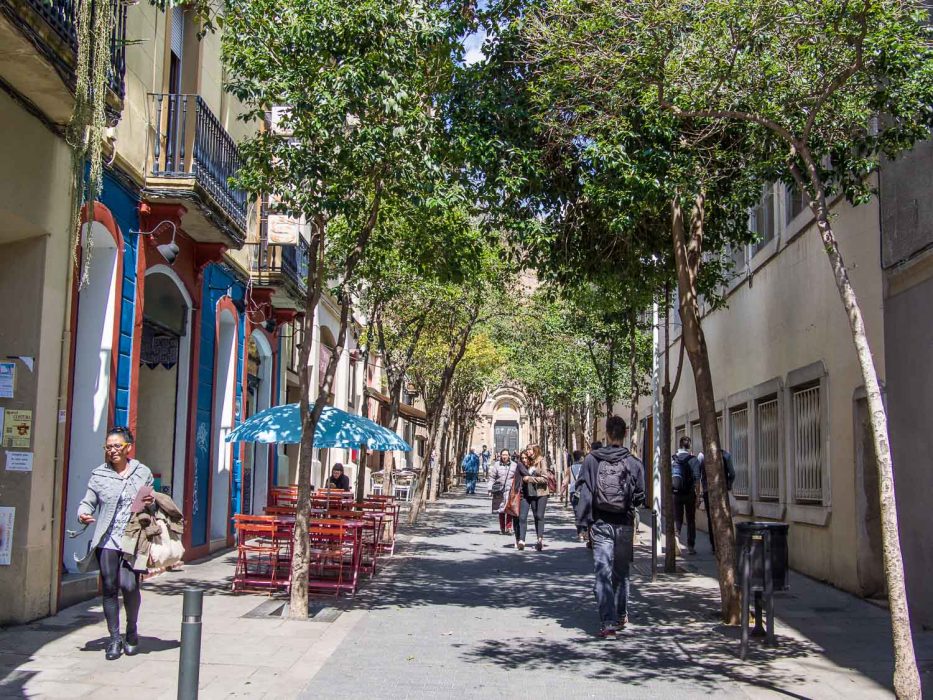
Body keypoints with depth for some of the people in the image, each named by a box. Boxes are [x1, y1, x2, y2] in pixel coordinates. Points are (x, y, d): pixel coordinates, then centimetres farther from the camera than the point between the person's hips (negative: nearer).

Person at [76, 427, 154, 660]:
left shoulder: (143, 472, 7)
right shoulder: (99, 475, 4)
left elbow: (151, 503, 18)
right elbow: (88, 502, 8)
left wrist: (151, 503, -4)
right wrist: (83, 515, -13)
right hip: (107, 540, 1)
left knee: (129, 585, -12)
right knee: (109, 589, 1)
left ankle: (132, 632, 13)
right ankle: (114, 639, 14)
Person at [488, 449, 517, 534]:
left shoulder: (514, 465, 5)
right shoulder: (497, 465, 5)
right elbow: (492, 477, 7)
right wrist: (490, 489, 2)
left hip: (510, 490, -1)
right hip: (499, 491, 1)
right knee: (501, 510, 7)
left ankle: (509, 526, -9)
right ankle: (502, 529, 15)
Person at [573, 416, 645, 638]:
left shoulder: (592, 460, -5)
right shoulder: (634, 463, -6)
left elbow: (583, 492, -6)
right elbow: (640, 497, -2)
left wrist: (583, 523, -1)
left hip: (600, 524, -1)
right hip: (624, 525, 1)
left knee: (603, 573, -1)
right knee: (621, 572, 18)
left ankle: (608, 622, -8)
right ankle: (621, 615, 29)